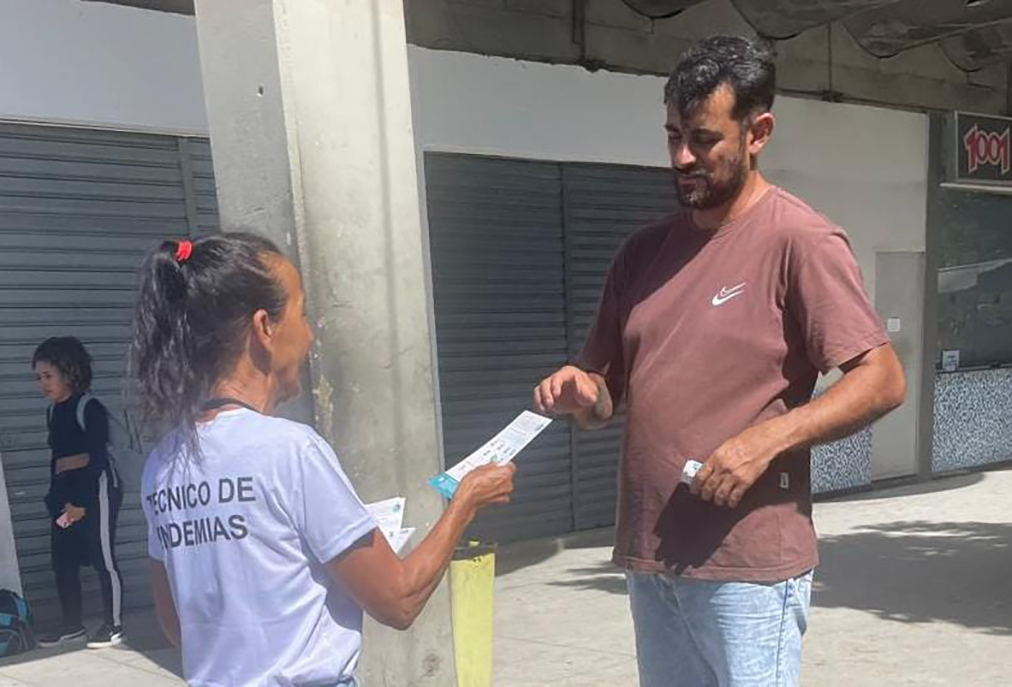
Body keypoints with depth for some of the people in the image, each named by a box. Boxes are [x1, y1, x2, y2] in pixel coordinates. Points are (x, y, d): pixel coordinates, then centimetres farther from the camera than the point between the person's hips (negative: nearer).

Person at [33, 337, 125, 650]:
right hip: (66, 494, 8)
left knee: (103, 560, -1)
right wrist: (56, 498, 10)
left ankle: (113, 626, 10)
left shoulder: (90, 408, -13)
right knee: (62, 561, 11)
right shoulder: (52, 412, 10)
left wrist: (81, 503, -14)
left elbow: (97, 459, -15)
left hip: (96, 491, -8)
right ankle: (73, 624, 25)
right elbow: (57, 458, 16)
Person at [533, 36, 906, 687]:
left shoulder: (801, 239, -9)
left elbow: (882, 381, -11)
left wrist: (767, 439, -22)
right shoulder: (644, 250, 9)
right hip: (650, 559, 6)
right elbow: (608, 393, 14)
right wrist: (580, 392, -8)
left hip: (750, 567, -6)